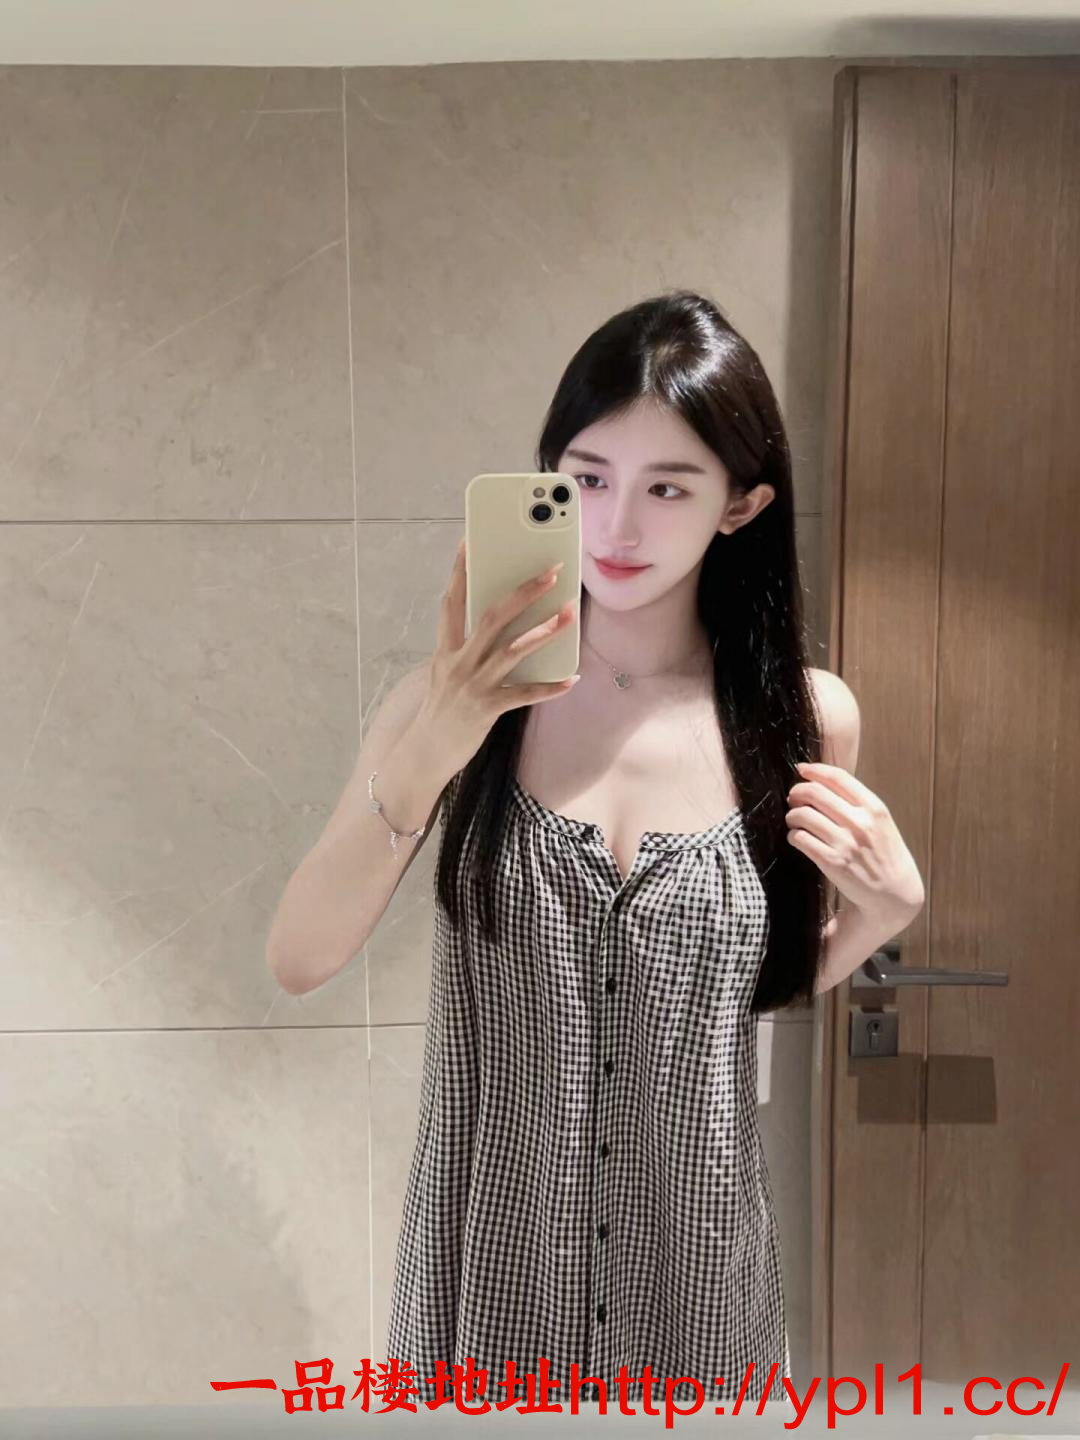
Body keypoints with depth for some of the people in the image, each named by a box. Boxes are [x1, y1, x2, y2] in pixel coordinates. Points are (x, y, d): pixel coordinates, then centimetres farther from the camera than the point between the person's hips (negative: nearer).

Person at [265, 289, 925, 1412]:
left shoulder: (805, 719, -9)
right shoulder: (465, 694, -11)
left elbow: (773, 985, 6)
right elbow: (297, 961, -15)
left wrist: (883, 910, -13)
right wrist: (424, 757, -28)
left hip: (692, 1251, 1)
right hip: (492, 1242, 0)